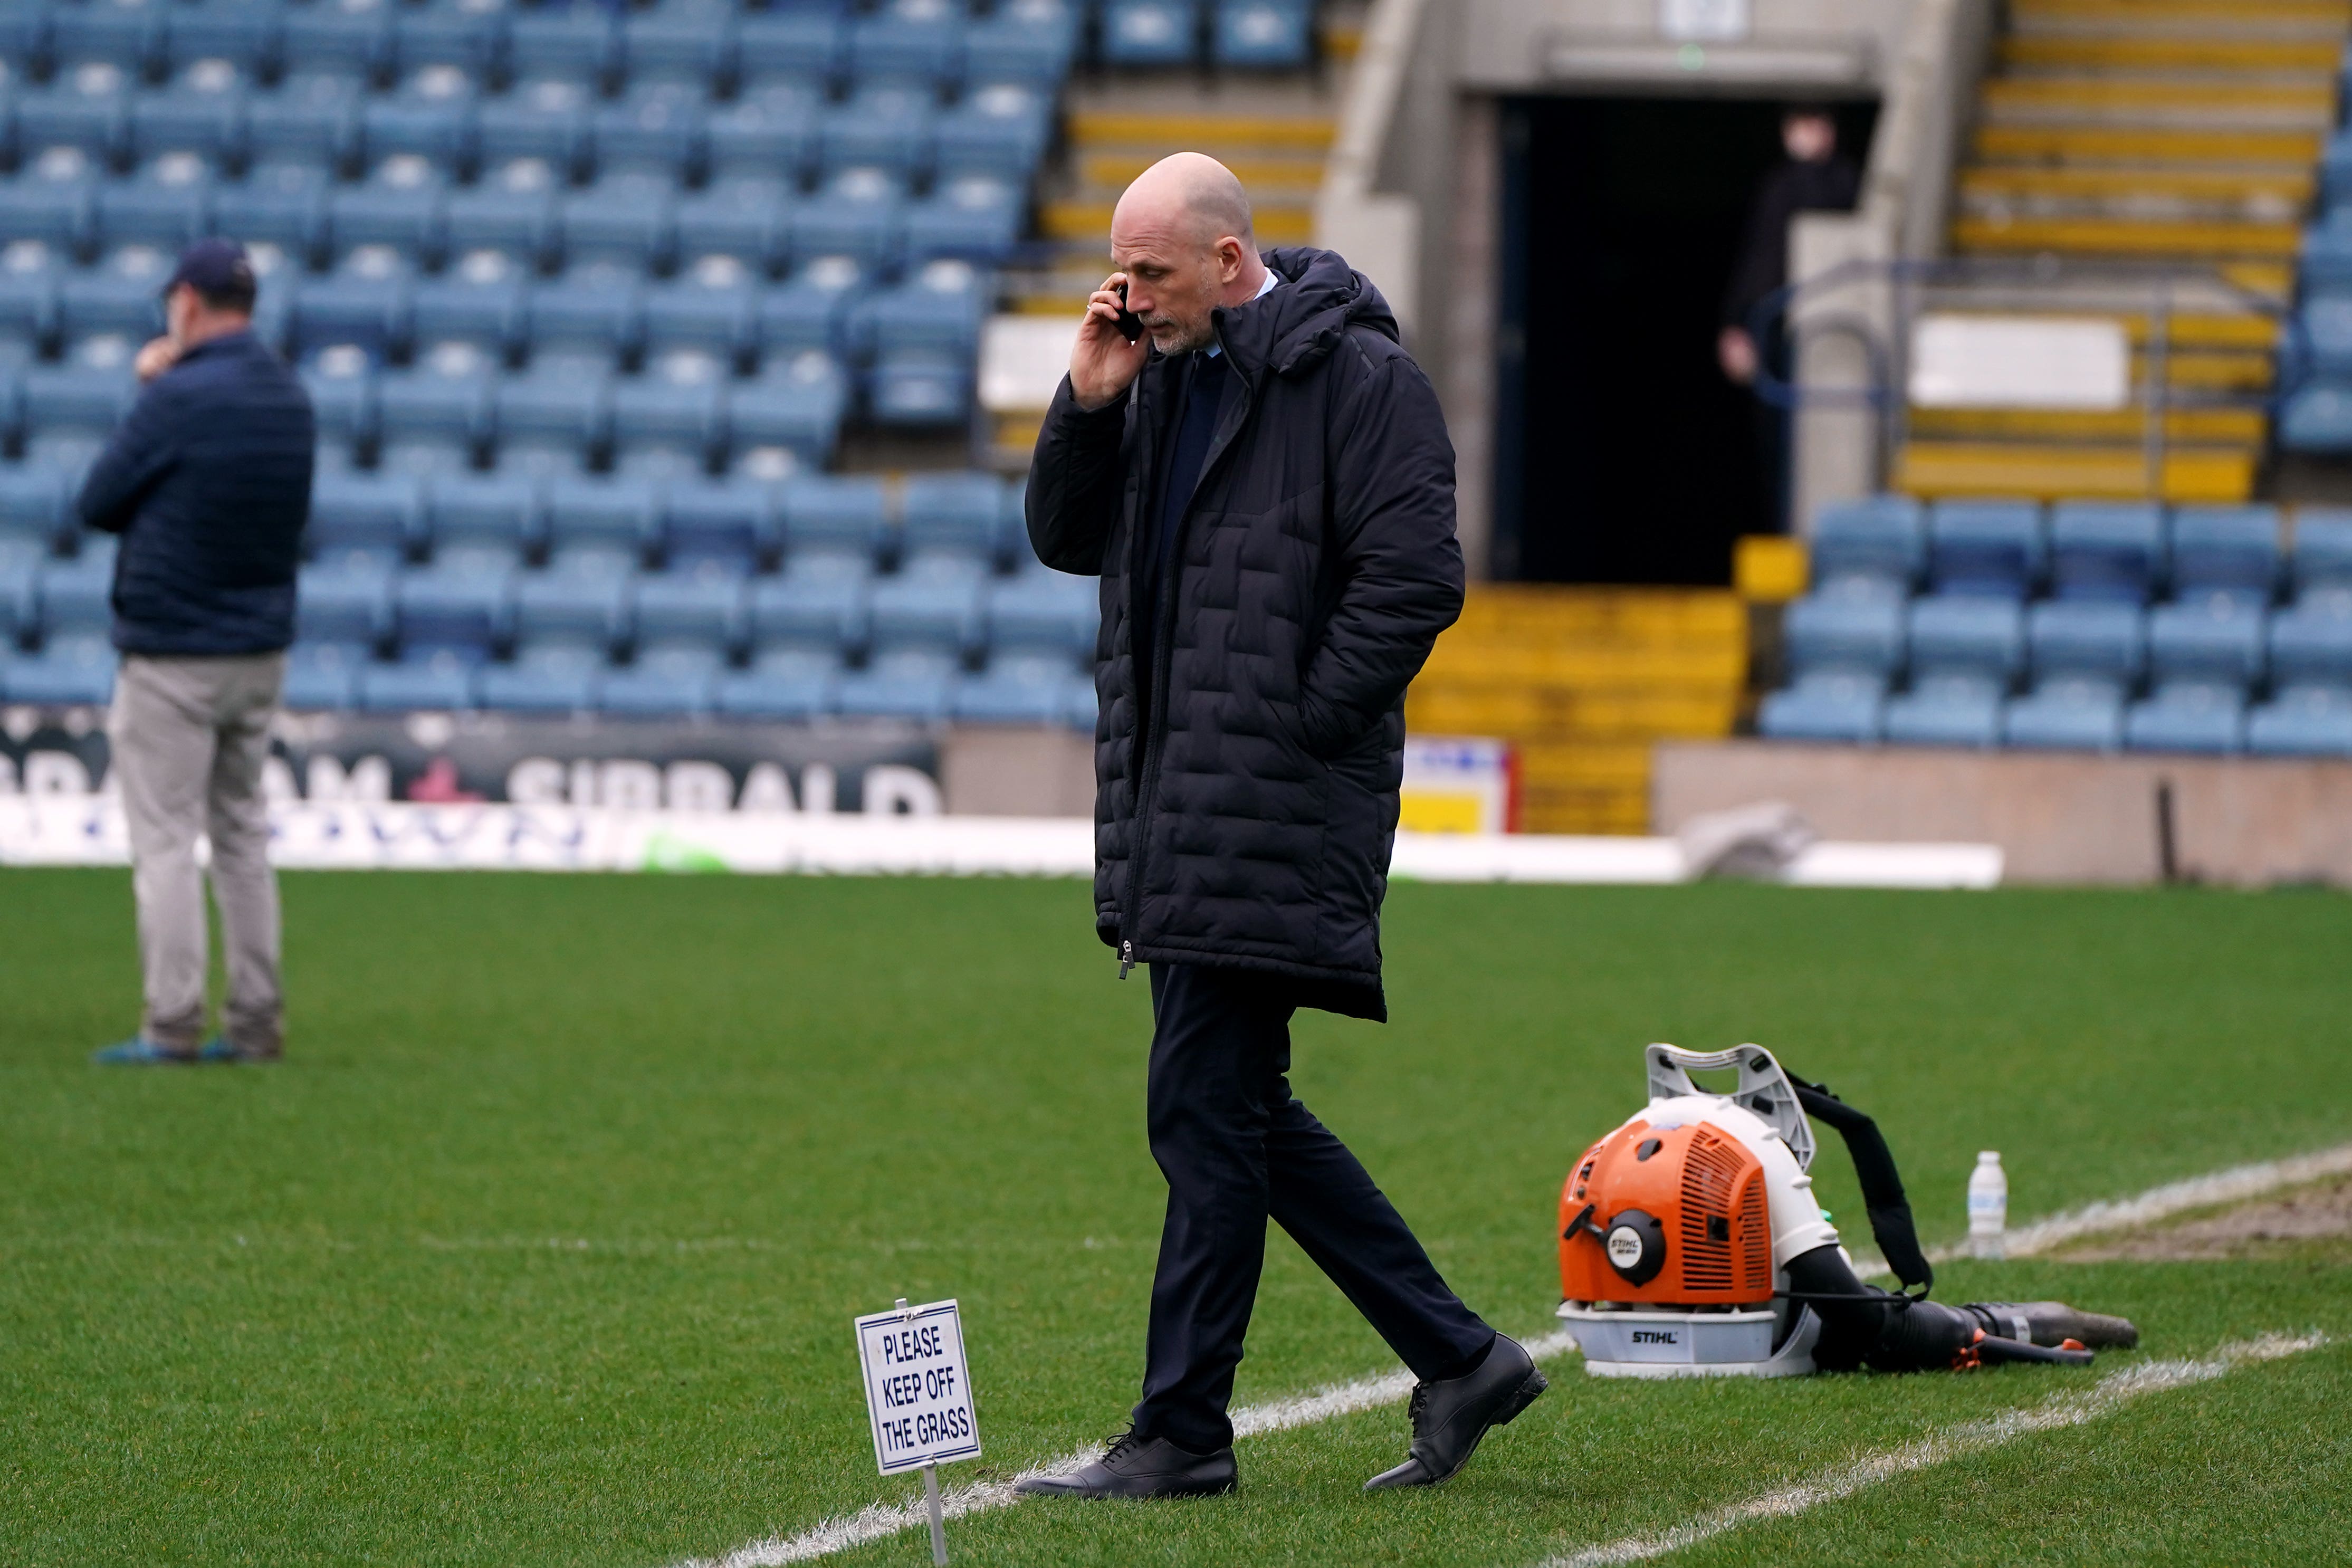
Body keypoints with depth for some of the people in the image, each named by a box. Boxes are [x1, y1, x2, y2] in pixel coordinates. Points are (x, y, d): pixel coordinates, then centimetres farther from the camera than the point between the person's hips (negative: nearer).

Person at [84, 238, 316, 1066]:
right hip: (262, 651, 7)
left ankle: (172, 1024, -6)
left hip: (173, 655, -7)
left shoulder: (179, 399, -17)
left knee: (164, 838, -4)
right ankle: (254, 1022, 13)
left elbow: (98, 504, -8)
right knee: (241, 832, 13)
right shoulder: (290, 399, 6)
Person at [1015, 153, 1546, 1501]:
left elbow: (1415, 580, -16)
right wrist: (1089, 405, 3)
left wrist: (1293, 725, -16)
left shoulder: (1360, 377, -10)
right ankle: (1460, 1360, 18)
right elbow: (1068, 540, 19)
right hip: (1176, 807, 9)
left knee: (1209, 1119, -6)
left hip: (1277, 813, -9)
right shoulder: (1166, 373, 15)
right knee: (1237, 1116, 11)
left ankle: (1184, 1432, 0)